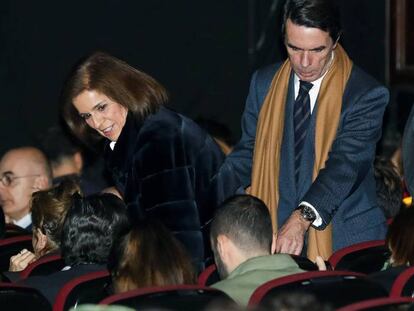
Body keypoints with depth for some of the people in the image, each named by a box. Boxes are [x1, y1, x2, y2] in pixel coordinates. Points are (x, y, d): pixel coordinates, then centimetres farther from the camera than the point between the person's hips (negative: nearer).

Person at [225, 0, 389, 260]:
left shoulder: (367, 94, -9)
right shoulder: (265, 83, 8)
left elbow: (345, 164, -21)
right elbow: (248, 153, 13)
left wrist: (302, 219, -35)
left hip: (343, 241, -3)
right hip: (273, 238, 3)